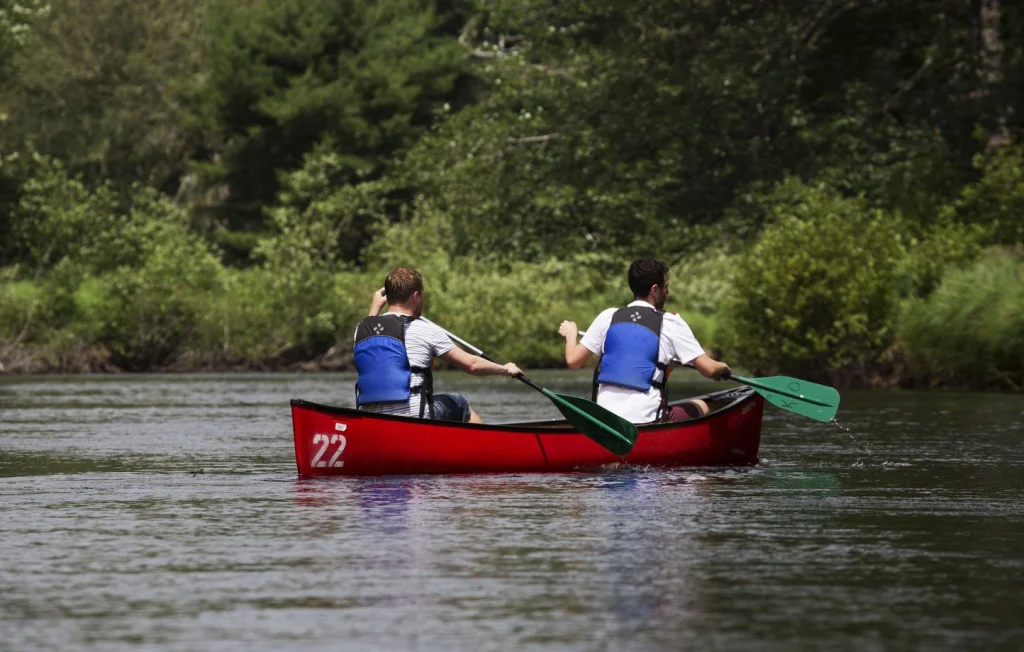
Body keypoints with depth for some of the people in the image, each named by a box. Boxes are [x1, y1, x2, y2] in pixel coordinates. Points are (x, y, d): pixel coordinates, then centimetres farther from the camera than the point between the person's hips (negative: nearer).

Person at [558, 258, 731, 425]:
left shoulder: (608, 317, 5)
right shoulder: (670, 323, -4)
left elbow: (573, 361, 8)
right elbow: (709, 369, -4)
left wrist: (570, 334, 29)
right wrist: (723, 368, 20)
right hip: (645, 419, -5)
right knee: (701, 407, 21)